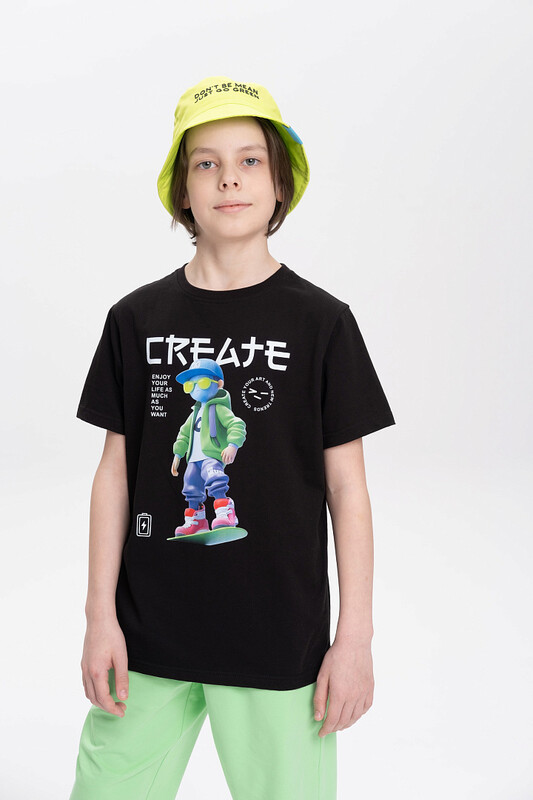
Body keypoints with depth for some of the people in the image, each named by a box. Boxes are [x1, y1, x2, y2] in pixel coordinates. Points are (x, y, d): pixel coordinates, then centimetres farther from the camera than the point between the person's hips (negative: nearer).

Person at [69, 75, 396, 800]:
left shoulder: (322, 323, -4)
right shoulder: (137, 319, 2)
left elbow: (347, 487, -2)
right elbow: (115, 471, 5)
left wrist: (356, 636, -3)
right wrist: (101, 616, 2)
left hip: (281, 643, -1)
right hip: (148, 634, 2)